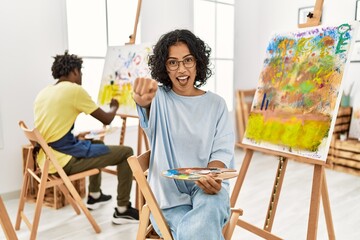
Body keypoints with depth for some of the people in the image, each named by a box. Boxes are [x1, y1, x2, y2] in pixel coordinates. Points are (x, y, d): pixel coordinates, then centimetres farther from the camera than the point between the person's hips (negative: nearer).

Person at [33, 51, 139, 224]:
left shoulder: (42, 93, 12)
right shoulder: (75, 89, -10)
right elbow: (106, 119, -2)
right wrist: (114, 107, 19)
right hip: (63, 160, -9)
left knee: (96, 144, 31)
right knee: (126, 152, 1)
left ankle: (94, 196, 40)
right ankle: (122, 211, 6)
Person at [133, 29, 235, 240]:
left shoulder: (216, 104, 5)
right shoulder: (159, 97, 0)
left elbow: (222, 151, 1)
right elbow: (149, 115, -25)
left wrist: (213, 177, -22)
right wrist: (143, 102, -51)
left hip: (207, 187, 1)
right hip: (168, 192, 0)